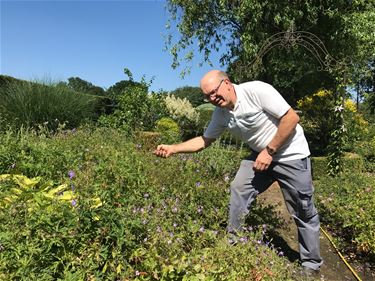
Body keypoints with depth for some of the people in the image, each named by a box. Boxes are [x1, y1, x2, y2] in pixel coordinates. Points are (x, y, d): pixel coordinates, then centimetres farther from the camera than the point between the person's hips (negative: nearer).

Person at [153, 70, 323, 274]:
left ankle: (311, 265, 21)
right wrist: (173, 148, -6)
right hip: (261, 155, 6)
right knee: (238, 190, -5)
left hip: (290, 155, -5)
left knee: (303, 211, 3)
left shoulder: (257, 90, -22)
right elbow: (204, 140, 6)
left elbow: (292, 118, -21)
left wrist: (270, 151, -20)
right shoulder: (221, 113, -2)